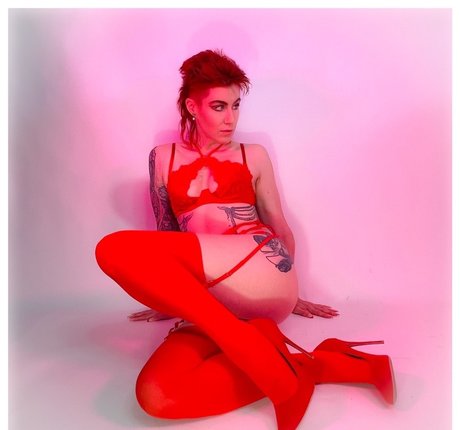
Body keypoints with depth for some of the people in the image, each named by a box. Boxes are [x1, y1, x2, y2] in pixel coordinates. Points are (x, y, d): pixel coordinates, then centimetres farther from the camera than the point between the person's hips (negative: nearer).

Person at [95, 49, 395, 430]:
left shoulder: (253, 156, 15)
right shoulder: (163, 158, 19)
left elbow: (280, 228, 20)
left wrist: (287, 293, 24)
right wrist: (172, 300, 27)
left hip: (261, 271, -3)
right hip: (210, 304, 3)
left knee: (116, 249, -24)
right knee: (155, 396, -29)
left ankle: (249, 346, -25)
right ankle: (319, 365, -21)